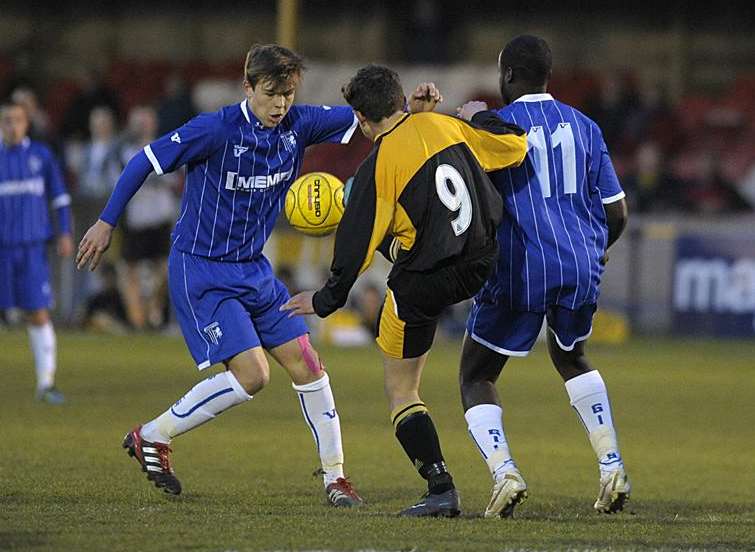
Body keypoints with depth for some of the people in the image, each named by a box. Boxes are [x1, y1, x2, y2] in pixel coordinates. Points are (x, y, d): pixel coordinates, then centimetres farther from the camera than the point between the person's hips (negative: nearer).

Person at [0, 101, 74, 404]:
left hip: (32, 247, 0)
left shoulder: (41, 155, 6)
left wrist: (65, 234, 5)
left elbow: (60, 197, 12)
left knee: (39, 315, -4)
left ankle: (46, 383, -1)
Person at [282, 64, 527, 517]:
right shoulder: (444, 124, -2)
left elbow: (358, 243, -13)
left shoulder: (379, 166, -17)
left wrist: (326, 301, -1)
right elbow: (514, 148, 7)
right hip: (480, 267, 6)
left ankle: (442, 490, -3)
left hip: (424, 283, -6)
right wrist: (485, 116, 27)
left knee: (401, 392, 6)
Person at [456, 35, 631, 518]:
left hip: (519, 272, -4)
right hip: (581, 269, 5)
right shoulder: (583, 127, 9)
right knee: (571, 358, 31)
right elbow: (617, 212, 9)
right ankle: (612, 467, 16)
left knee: (477, 378, 10)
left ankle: (504, 472, -15)